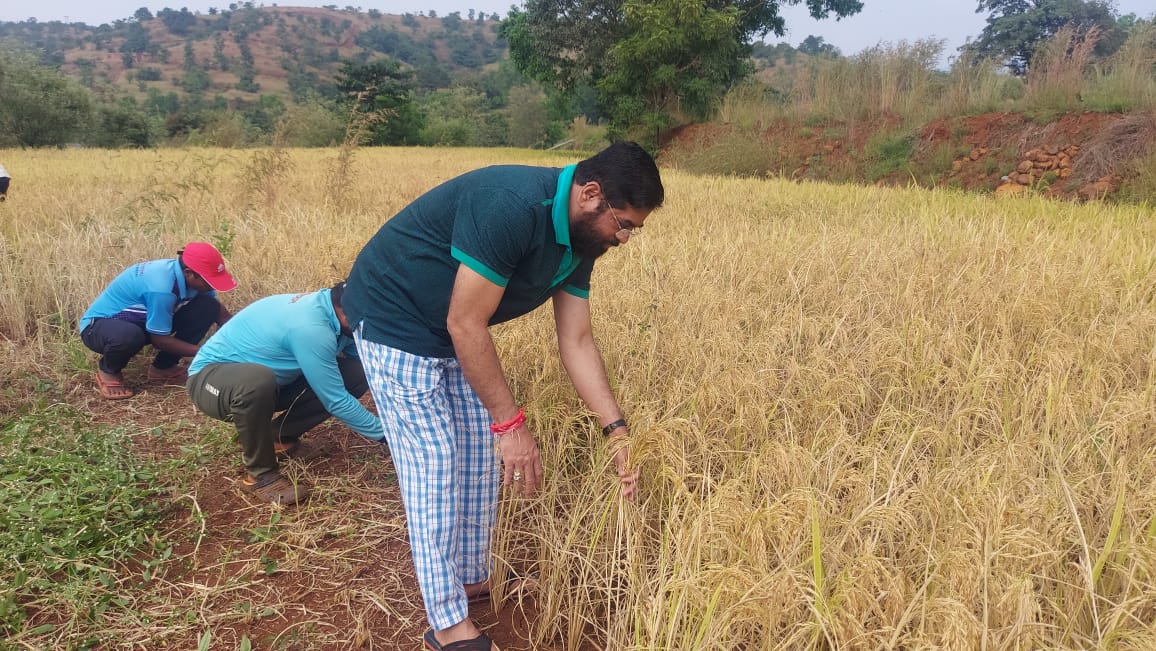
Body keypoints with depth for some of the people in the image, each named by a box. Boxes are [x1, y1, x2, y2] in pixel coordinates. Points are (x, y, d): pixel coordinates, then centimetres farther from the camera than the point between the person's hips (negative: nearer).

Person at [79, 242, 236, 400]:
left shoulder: (189, 275, -13)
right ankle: (108, 371, -6)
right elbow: (160, 340, -26)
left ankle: (163, 367, 4)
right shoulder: (162, 287, -36)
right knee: (129, 336, -43)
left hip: (140, 321, 7)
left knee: (207, 307, -12)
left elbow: (219, 310, 0)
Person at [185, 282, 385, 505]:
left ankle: (278, 435, 4)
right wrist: (384, 434, -19)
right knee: (257, 380, -43)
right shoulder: (311, 327, -34)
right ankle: (261, 475, -19)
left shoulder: (327, 306, -8)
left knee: (356, 376, -10)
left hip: (272, 380, 8)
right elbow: (337, 401, -28)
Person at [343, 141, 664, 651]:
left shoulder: (579, 241, -5)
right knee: (434, 463, -6)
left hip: (452, 332, 9)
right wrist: (511, 422, -23)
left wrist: (617, 430, -6)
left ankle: (472, 578, 31)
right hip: (394, 319, -9)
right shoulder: (510, 206, -33)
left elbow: (577, 342, -1)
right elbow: (465, 324, -29)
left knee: (478, 456, 11)